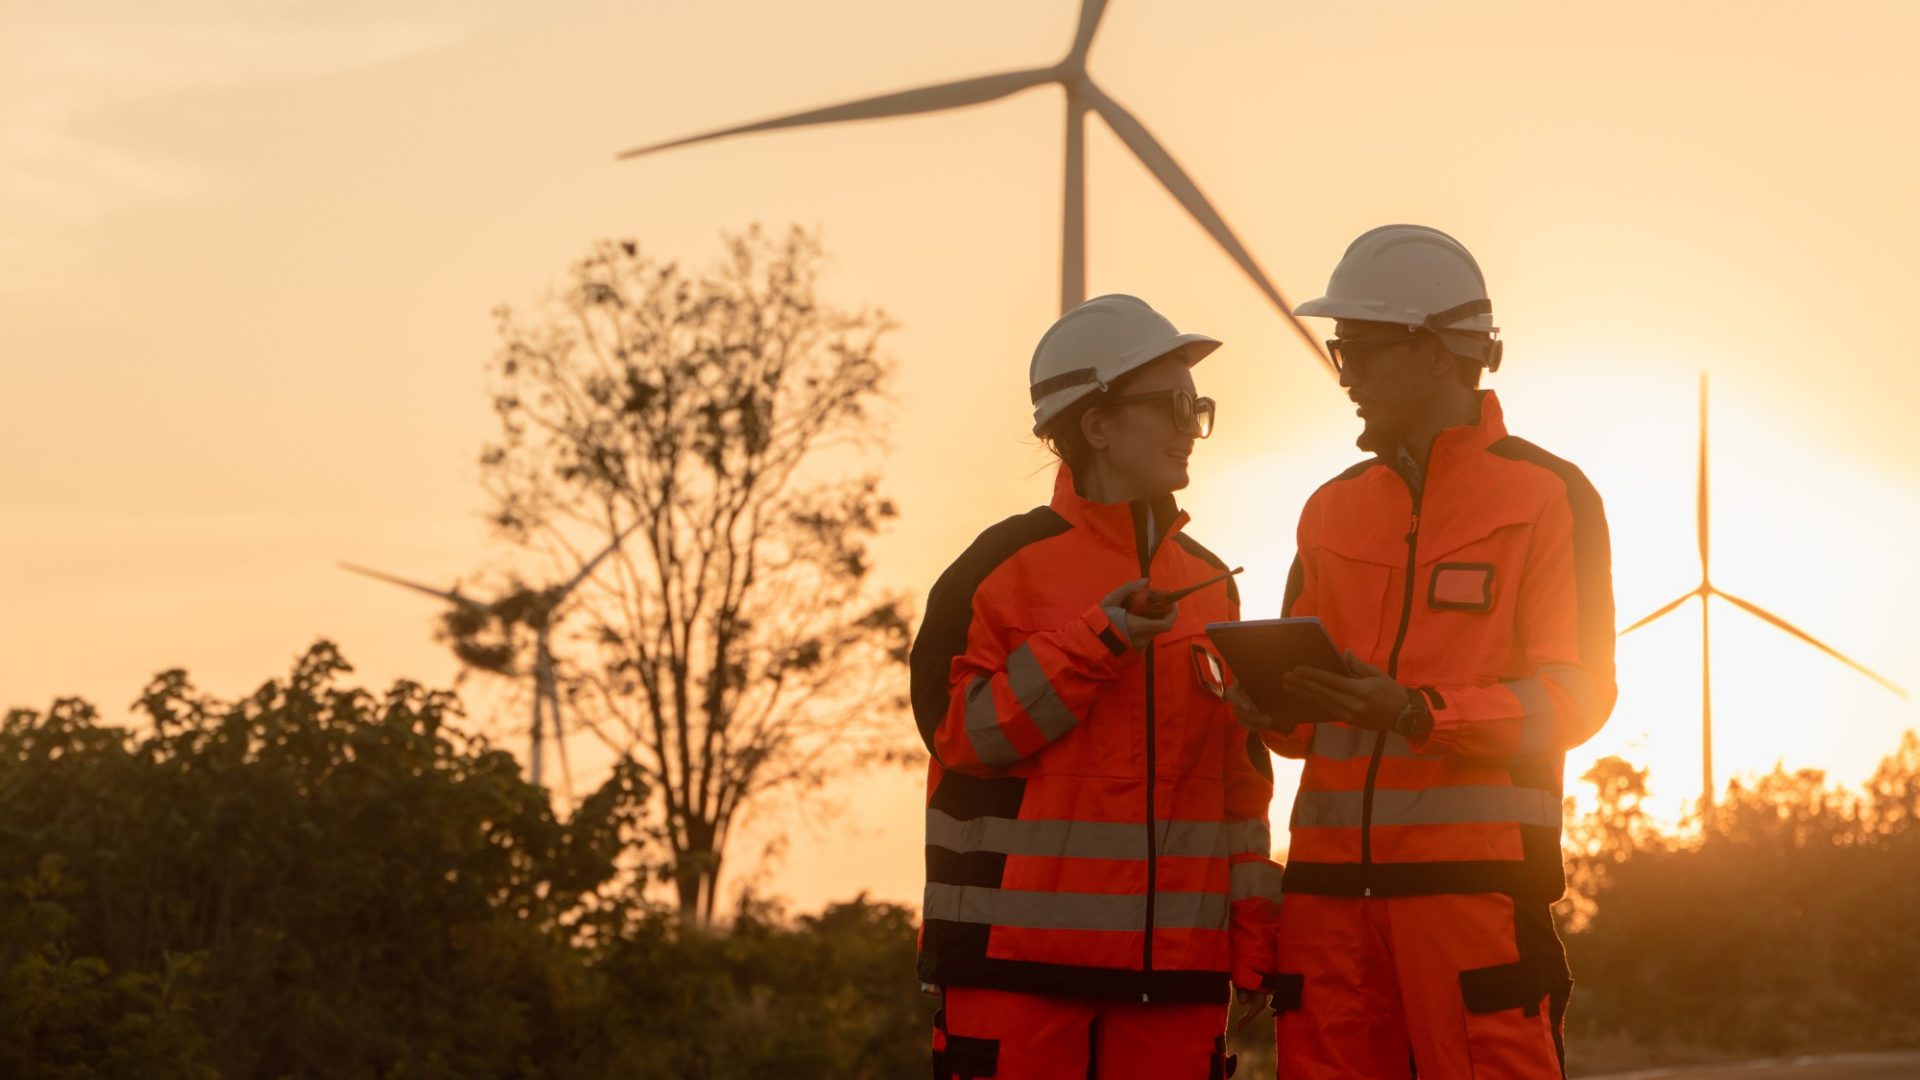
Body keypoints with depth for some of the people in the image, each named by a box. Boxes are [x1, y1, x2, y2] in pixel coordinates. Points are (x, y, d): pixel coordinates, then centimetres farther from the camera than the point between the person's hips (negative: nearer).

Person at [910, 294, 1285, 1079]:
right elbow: (957, 727, -8)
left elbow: (1241, 771, 17)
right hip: (1020, 958, -5)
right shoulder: (1006, 564, -1)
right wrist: (1093, 646, -16)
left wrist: (1252, 926, 9)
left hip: (1174, 965, 5)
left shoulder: (1209, 582, 17)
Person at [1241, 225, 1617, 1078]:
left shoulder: (1544, 492, 3)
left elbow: (1574, 694, -5)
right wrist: (1267, 704, -2)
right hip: (1332, 872, 5)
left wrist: (1420, 714, -19)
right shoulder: (1334, 509, 20)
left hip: (1476, 871, -5)